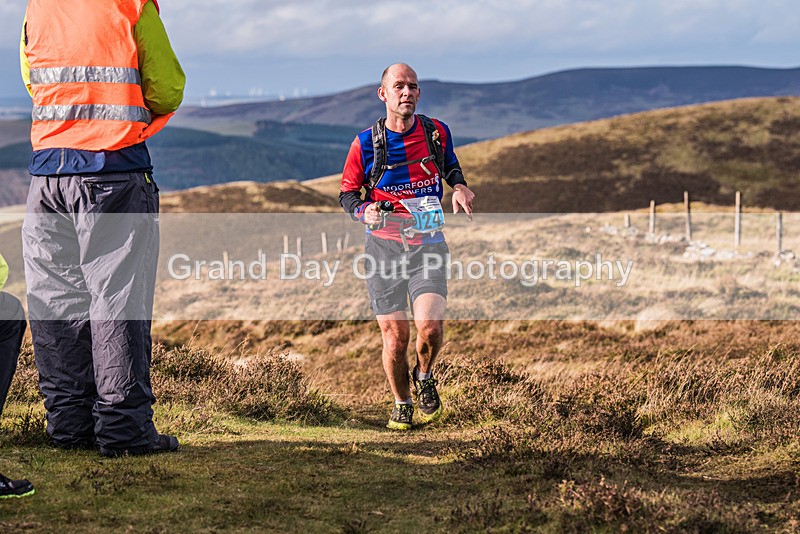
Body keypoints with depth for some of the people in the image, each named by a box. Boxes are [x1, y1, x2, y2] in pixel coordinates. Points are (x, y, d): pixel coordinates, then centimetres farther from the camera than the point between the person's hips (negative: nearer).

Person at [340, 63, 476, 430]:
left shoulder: (437, 132, 1)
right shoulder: (365, 143, -5)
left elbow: (450, 165, 23)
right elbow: (347, 193, 6)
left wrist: (459, 186, 1)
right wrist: (364, 211, -16)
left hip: (427, 244, 0)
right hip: (384, 245, 0)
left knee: (430, 326, -19)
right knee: (395, 336, -1)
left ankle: (424, 376, 14)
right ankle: (401, 404, 25)